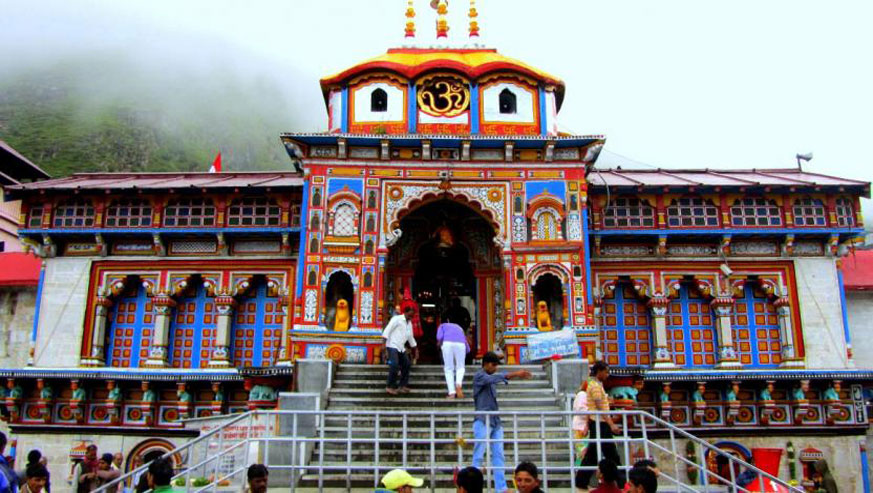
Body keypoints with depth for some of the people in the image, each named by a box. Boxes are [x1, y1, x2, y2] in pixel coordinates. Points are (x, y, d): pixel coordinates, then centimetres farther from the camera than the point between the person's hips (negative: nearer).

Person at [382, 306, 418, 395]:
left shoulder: (409, 323, 17)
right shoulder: (396, 319, -6)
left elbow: (411, 338, 27)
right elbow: (387, 330, -14)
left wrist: (415, 350, 26)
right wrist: (384, 344, -22)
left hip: (401, 348, 8)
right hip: (392, 346, -8)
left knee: (406, 365, 5)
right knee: (394, 365, -19)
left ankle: (403, 386, 15)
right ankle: (390, 387, -10)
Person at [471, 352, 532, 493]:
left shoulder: (491, 378, 19)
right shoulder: (479, 376, -8)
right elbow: (495, 378, -24)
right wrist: (515, 374, -32)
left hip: (495, 422, 8)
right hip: (483, 421, -8)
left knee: (498, 455, 4)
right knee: (479, 456, -5)